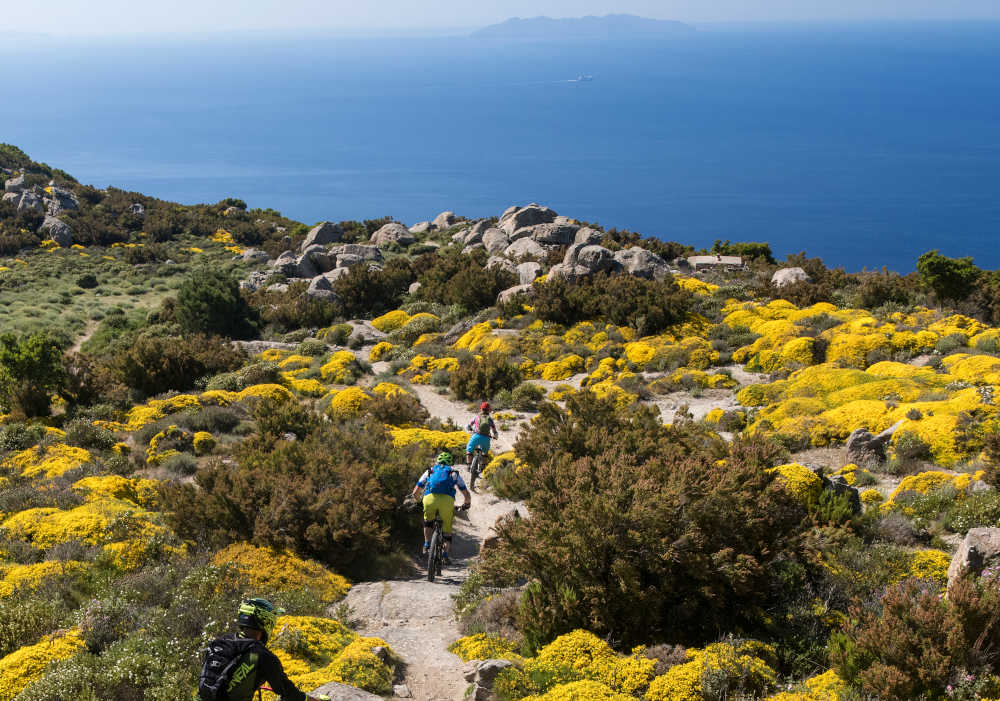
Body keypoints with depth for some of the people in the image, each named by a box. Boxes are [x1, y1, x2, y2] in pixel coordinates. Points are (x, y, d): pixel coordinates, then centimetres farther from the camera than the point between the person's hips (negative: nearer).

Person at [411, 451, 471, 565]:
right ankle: (445, 554, 0)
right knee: (447, 530, 16)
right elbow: (467, 495, 27)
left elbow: (415, 493, 28)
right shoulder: (454, 473, 29)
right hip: (447, 500, -1)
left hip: (429, 498, 1)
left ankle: (427, 545, 18)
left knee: (428, 521, 31)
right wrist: (466, 504, 47)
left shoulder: (429, 472, 30)